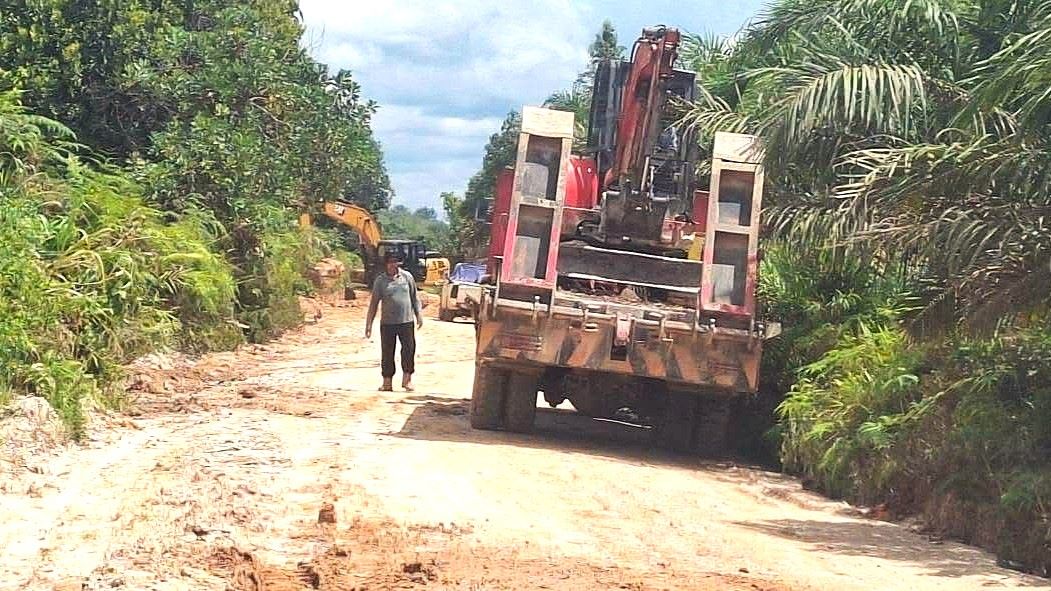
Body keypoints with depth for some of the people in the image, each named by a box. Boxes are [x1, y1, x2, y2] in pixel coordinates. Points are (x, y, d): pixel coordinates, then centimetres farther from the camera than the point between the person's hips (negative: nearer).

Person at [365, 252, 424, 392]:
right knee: (387, 353, 3)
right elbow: (374, 303, 3)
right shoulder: (380, 280, 1)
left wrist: (419, 314, 6)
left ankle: (407, 379, 12)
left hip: (406, 321, 1)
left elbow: (414, 297, 12)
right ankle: (387, 382, 12)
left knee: (409, 349, -2)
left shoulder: (407, 276, 5)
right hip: (387, 322, -1)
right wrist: (369, 324, 0)